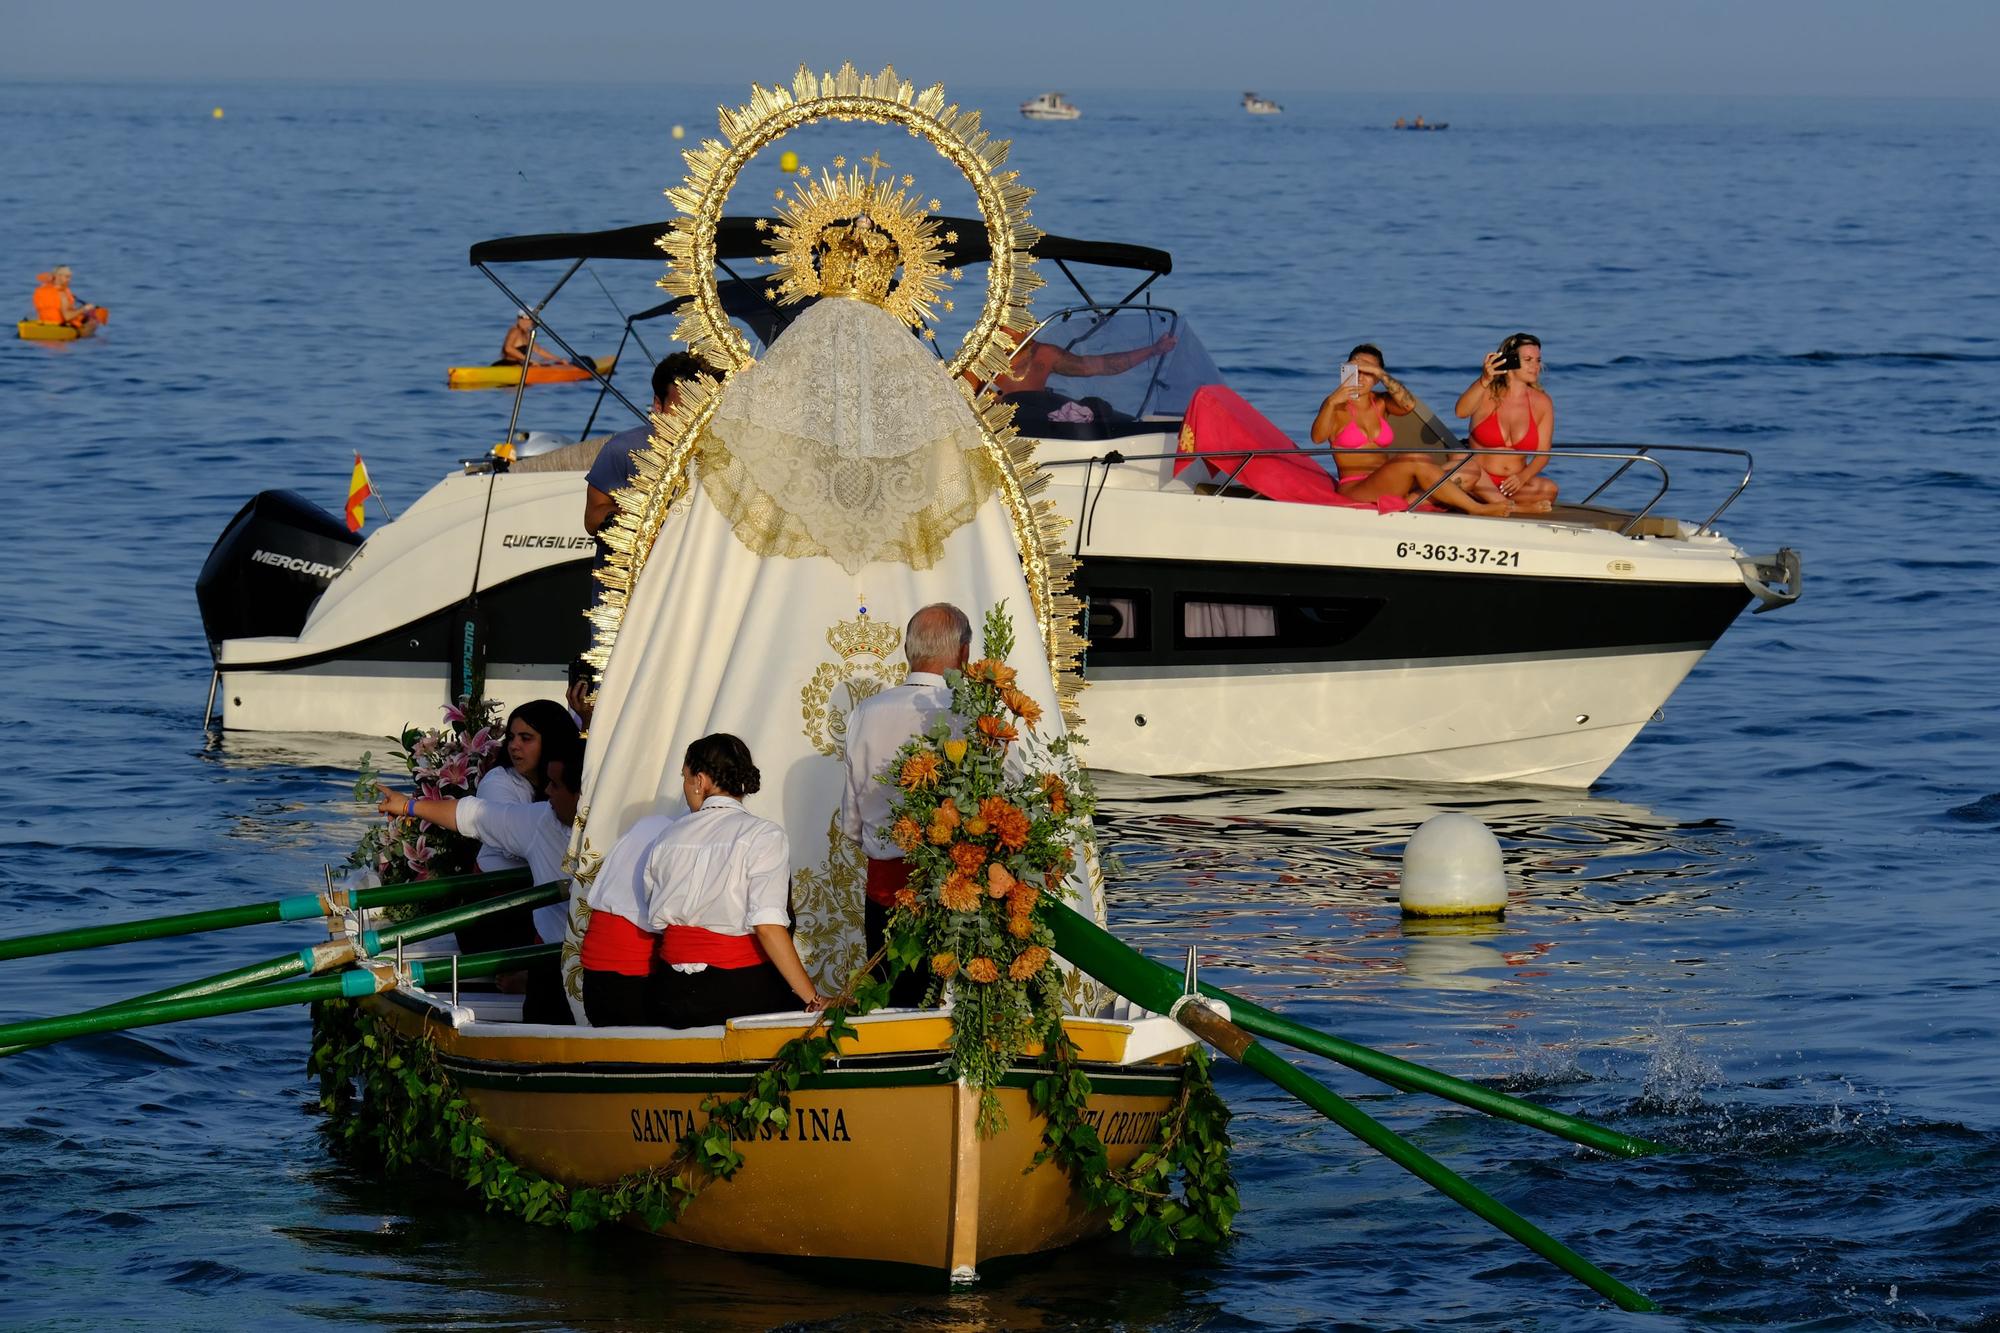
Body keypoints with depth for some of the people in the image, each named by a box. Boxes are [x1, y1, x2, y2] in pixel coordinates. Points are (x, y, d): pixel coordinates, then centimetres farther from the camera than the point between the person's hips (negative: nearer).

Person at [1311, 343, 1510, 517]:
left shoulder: (1381, 403, 16)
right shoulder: (1337, 405, 3)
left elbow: (1409, 405, -8)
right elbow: (1318, 438, -17)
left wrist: (1381, 374, -16)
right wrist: (1331, 403, -32)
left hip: (1387, 488, 6)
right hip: (1354, 491, -6)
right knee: (1416, 461, -28)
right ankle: (1478, 509, -24)